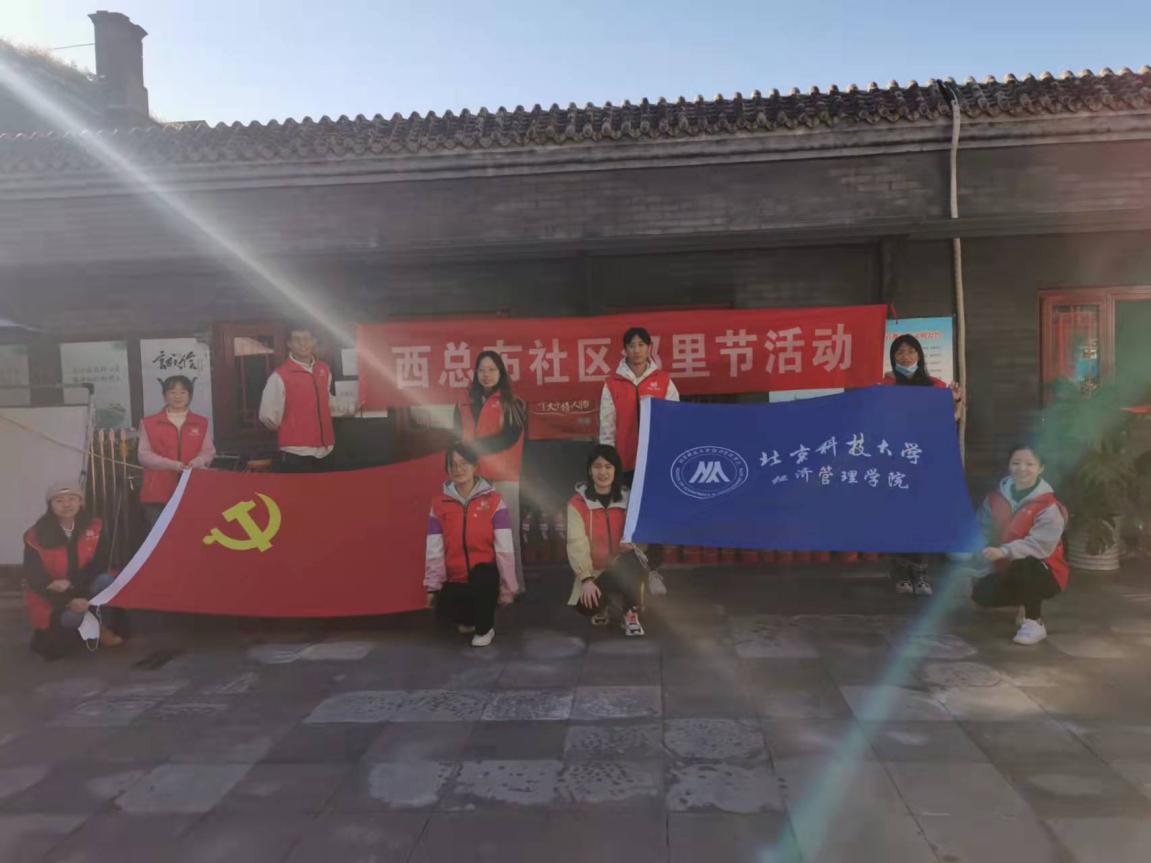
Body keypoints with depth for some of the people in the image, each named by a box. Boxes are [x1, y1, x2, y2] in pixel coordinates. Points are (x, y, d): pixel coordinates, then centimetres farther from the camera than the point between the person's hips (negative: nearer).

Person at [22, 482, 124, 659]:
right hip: (50, 598, -2)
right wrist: (69, 600, -30)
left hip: (83, 590, 2)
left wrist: (72, 583, -28)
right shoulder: (35, 536, -17)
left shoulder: (94, 528, -9)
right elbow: (35, 578, -19)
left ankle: (98, 626, -6)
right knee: (72, 617, -31)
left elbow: (101, 563, -11)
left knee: (105, 580, -28)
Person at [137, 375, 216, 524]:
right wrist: (170, 464, -14)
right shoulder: (150, 423, 6)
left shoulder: (201, 423, 12)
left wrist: (198, 461, -13)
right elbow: (144, 454, 1)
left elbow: (209, 450, 10)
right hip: (159, 492, -1)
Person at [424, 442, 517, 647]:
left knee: (483, 576, -36)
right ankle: (470, 620, 17)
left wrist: (507, 588, -14)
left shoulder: (493, 500, -9)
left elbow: (504, 548, -12)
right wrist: (432, 587, -4)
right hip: (456, 578, 3)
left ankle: (485, 628, -7)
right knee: (444, 611, -22)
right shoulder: (439, 503, -1)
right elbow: (434, 550, -1)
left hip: (485, 574, -3)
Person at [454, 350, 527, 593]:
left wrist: (473, 445, -8)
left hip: (504, 478, -2)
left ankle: (513, 586, -3)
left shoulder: (513, 405, 8)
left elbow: (509, 438, -6)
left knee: (507, 533, -7)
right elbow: (457, 441, 13)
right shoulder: (464, 405, 16)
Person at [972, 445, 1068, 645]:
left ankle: (1035, 623, -18)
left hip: (1045, 574, -6)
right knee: (982, 594, -18)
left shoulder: (1048, 506, -19)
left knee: (1024, 563, -39)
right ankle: (1028, 603, 14)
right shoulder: (996, 498, -1)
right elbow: (984, 530, 7)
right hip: (1009, 570, 6)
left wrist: (1004, 552, -42)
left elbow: (1041, 545, -31)